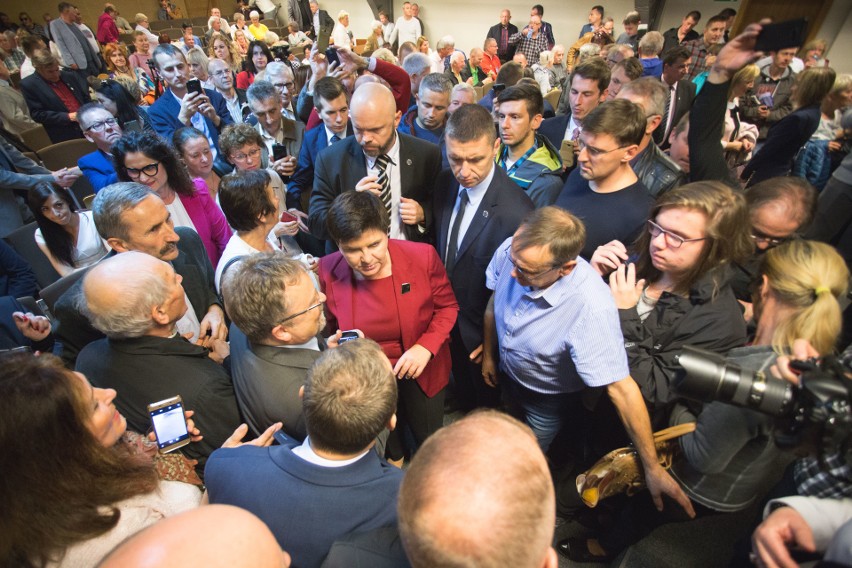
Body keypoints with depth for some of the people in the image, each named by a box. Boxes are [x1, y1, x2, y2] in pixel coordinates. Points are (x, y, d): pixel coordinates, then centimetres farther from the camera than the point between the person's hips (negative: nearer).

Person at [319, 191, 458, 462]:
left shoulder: (422, 256, -24)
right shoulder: (328, 271, -20)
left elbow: (447, 306, -8)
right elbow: (330, 326, -1)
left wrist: (426, 347, -23)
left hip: (422, 374, -1)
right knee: (385, 446, 30)